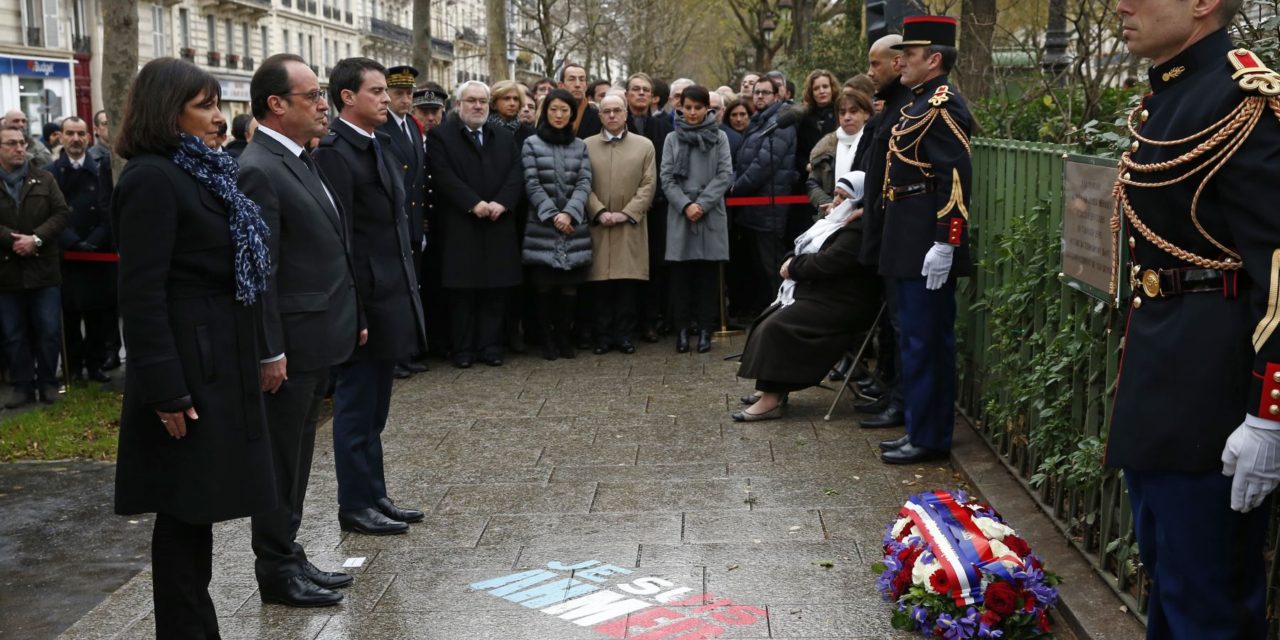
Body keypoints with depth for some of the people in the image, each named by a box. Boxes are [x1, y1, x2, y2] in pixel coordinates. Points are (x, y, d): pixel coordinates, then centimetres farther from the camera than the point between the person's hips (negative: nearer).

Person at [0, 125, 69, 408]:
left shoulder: (44, 179, 6)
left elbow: (61, 213, -2)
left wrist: (36, 238, -15)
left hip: (44, 268, 1)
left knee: (49, 331, 4)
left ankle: (47, 383, 16)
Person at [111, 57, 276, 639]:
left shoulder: (197, 173, 14)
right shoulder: (152, 178, -14)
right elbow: (141, 292, -19)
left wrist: (250, 359, 17)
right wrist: (167, 390, -22)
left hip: (215, 364, 9)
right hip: (188, 368, -9)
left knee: (195, 510, 16)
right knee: (185, 513, 0)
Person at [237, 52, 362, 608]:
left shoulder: (302, 160, 12)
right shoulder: (258, 171, -17)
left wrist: (352, 318, 17)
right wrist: (269, 352, -20)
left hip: (319, 339, 9)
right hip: (290, 347, -9)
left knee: (298, 456, 18)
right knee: (281, 461, 4)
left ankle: (289, 556, 30)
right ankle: (277, 572, 17)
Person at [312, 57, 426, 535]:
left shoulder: (378, 145, 13)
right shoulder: (334, 151, -15)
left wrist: (407, 291, 15)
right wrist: (354, 311, -21)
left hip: (392, 298, 9)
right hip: (366, 302, -9)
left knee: (373, 410, 17)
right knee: (357, 407, 4)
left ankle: (374, 496, 27)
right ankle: (356, 506, 15)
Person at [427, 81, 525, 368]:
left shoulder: (505, 137, 17)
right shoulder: (440, 136, 4)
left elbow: (516, 173, 6)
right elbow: (444, 176, -8)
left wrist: (502, 203, -10)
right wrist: (474, 203, -16)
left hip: (499, 225, 4)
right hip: (459, 226, -3)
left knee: (496, 288, 3)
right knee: (462, 289, 0)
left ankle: (490, 345, 11)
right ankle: (462, 348, 8)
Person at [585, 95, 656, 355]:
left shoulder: (644, 145, 9)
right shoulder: (586, 146, 10)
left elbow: (648, 185, 2)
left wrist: (626, 213, -8)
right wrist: (599, 212, -11)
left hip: (631, 226, 0)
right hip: (598, 225, 0)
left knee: (628, 282, -1)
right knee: (601, 283, 0)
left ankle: (624, 335, 8)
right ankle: (604, 336, 8)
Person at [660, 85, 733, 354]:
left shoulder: (719, 137, 7)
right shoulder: (672, 138, 10)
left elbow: (725, 175, -1)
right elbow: (666, 177, 2)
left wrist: (702, 204, -12)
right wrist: (685, 205, -11)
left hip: (711, 214, 0)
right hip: (680, 213, 1)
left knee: (708, 274, 1)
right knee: (681, 274, 1)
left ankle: (705, 329, 6)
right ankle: (682, 329, 7)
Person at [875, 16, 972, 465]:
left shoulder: (943, 106, -14)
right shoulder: (920, 103, 16)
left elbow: (957, 179, -21)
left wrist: (944, 244, -24)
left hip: (928, 244, -10)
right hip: (908, 242, 10)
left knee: (927, 341, -4)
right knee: (916, 339, 14)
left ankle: (930, 439, 4)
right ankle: (920, 429, 23)